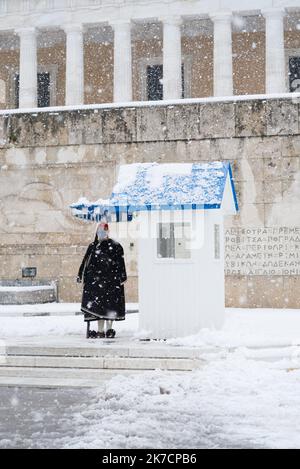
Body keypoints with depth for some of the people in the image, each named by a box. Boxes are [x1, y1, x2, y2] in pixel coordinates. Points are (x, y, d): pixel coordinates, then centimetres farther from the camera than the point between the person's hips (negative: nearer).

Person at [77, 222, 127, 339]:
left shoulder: (115, 246, 1)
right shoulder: (93, 246, 13)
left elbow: (121, 263, -3)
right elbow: (85, 262, 16)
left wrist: (122, 277, -9)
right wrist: (81, 275, 12)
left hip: (111, 280, -3)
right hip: (96, 280, 3)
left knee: (110, 305, -2)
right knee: (98, 305, 0)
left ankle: (109, 329, 7)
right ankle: (100, 331, 3)